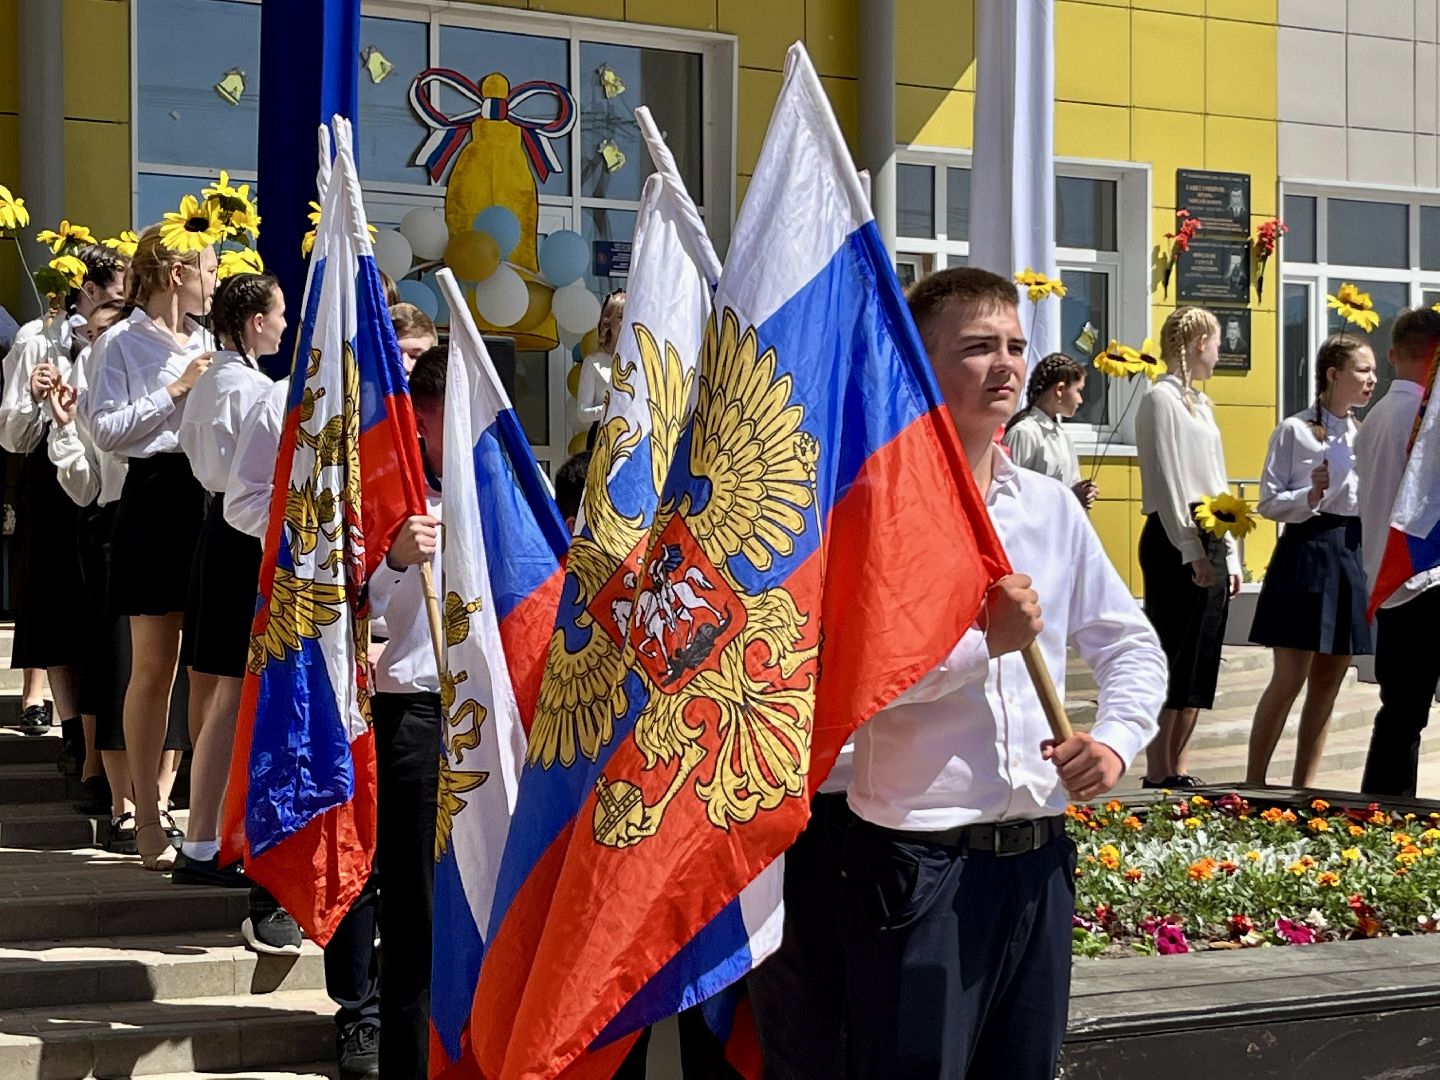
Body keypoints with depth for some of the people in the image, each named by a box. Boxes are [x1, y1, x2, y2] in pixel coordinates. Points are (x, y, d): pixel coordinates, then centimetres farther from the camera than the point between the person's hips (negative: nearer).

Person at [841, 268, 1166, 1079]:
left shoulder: (1051, 507, 10)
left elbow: (1131, 644, 15)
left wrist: (1116, 739, -2)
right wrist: (983, 641, -22)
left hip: (1038, 857, 6)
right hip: (921, 858, -6)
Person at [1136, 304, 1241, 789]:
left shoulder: (1199, 402, 19)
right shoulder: (1162, 399, -8)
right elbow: (1166, 482, -15)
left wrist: (1229, 553, 16)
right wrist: (1192, 549, -19)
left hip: (1210, 538, 9)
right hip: (1175, 541, -9)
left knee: (1200, 663, 8)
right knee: (1175, 659, -8)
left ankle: (1177, 769, 13)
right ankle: (1158, 775, -5)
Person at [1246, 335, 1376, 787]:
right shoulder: (1294, 431, -5)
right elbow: (1269, 503, -7)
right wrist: (1312, 495, -21)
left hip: (1354, 555, 6)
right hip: (1306, 551, -6)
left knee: (1328, 682, 9)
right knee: (1288, 679, -6)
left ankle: (1304, 786, 16)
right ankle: (1253, 784, 2)